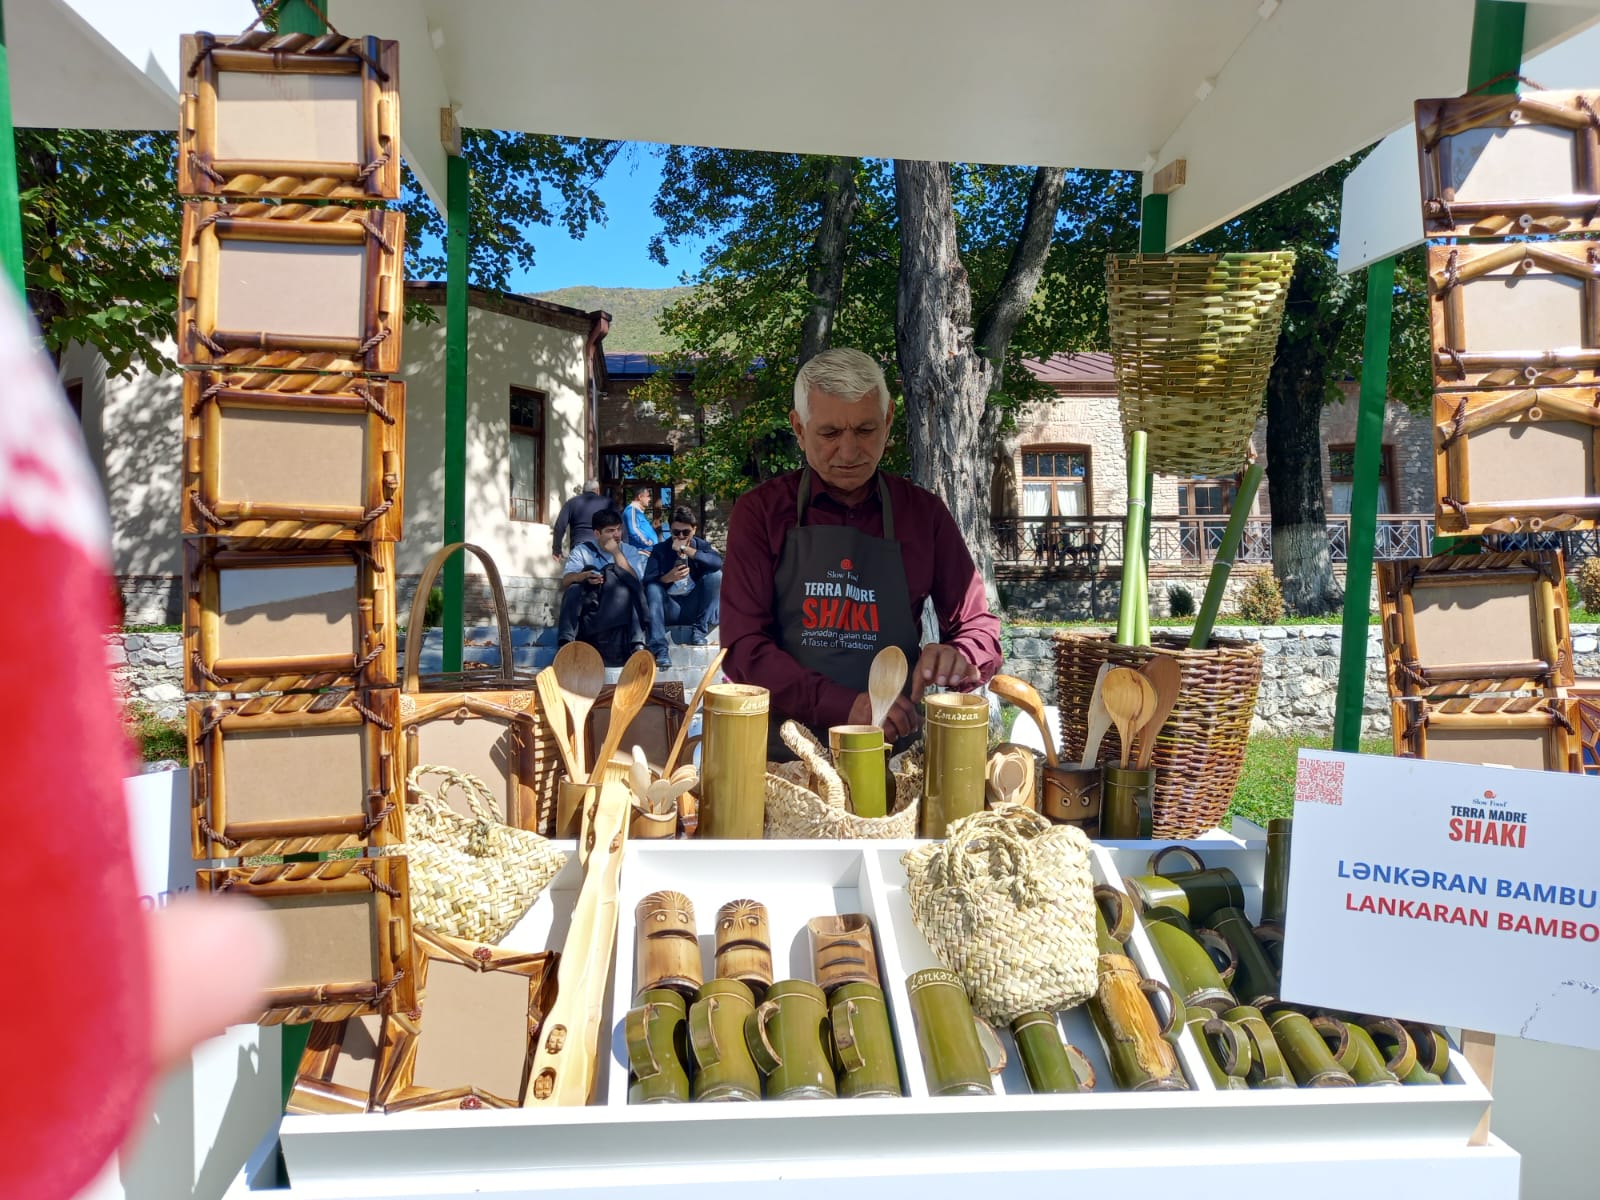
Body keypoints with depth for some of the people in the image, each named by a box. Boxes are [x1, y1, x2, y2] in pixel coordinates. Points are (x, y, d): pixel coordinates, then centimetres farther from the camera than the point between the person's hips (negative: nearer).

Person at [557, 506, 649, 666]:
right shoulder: (583, 550, 9)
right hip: (587, 605, 0)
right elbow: (566, 581, -5)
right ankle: (566, 642, -40)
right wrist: (584, 576, -27)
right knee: (574, 590, -29)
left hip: (618, 608, 0)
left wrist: (617, 553, -12)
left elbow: (633, 582, -8)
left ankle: (636, 644, -35)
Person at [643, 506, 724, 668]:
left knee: (715, 575, -17)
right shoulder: (660, 550, 1)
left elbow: (718, 562, -20)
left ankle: (699, 631, -15)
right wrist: (669, 577, -31)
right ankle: (659, 649, -36)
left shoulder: (701, 545, 4)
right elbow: (647, 581, -13)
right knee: (653, 588, -29)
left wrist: (686, 550, -22)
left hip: (694, 607, 1)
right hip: (670, 609, -1)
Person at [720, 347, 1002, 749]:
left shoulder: (924, 513, 7)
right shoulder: (760, 511, 1)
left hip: (892, 746, 2)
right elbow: (743, 645, -6)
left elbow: (979, 630, 11)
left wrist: (958, 659, -13)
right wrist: (845, 706, -20)